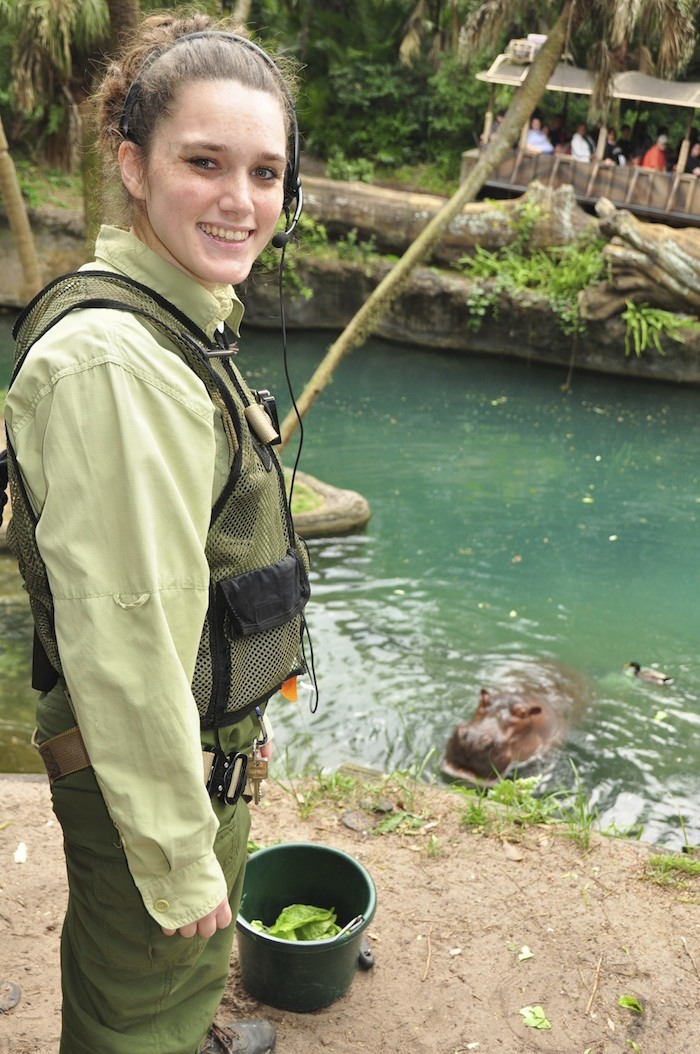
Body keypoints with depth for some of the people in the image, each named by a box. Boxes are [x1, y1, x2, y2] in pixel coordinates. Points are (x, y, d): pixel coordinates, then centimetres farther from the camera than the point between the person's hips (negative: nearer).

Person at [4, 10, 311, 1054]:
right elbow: (125, 641, -28)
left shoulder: (180, 321, 2)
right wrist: (179, 857, -19)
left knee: (195, 954, 35)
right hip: (143, 771, -9)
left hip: (207, 739, 9)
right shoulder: (111, 360, -30)